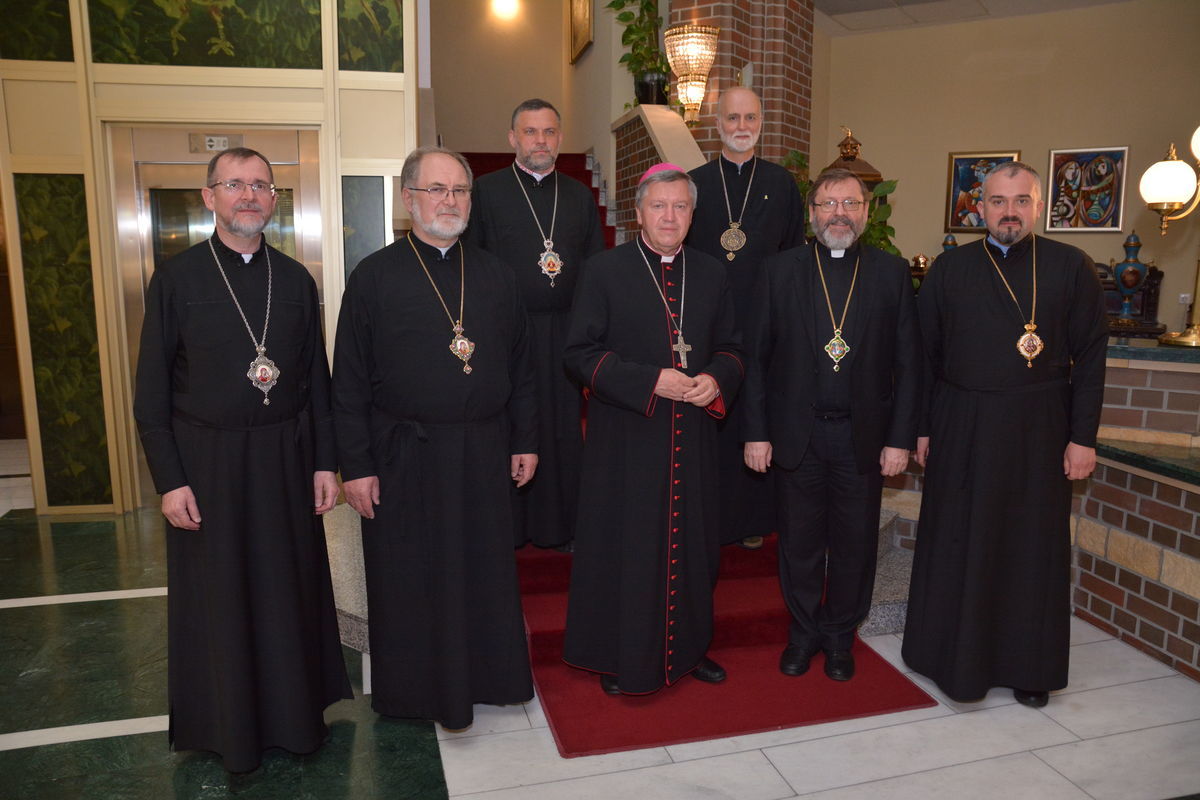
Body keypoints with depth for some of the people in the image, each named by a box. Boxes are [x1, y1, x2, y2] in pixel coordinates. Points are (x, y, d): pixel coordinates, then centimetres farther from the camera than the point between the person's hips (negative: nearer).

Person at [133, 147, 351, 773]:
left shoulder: (295, 279, 4)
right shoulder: (176, 278, -4)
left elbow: (317, 377, 6)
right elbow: (151, 391, -3)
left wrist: (324, 461, 2)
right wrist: (169, 479, -8)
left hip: (286, 458, 2)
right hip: (207, 462, -2)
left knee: (291, 589, 12)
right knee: (219, 599, 11)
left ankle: (297, 710, 32)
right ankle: (230, 727, 31)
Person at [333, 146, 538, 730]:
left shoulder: (495, 276, 7)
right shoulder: (374, 277, -4)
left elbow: (520, 367, 10)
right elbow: (349, 381, -5)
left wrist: (525, 441, 7)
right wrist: (356, 466, -9)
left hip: (484, 454, 3)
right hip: (404, 459, -3)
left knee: (486, 572, 15)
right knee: (410, 580, 10)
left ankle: (486, 674, 36)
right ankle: (418, 687, 32)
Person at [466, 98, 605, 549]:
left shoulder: (580, 197, 13)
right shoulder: (486, 191, 2)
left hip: (565, 334, 3)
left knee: (564, 431, 7)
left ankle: (561, 524, 20)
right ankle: (504, 526, 18)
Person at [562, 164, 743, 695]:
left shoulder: (712, 275, 9)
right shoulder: (604, 272, -4)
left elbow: (730, 346, 15)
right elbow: (580, 353, -8)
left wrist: (716, 380, -8)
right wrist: (650, 382, -18)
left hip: (693, 437, 4)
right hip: (626, 437, -4)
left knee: (692, 544, 13)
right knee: (624, 548, 4)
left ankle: (688, 647, 32)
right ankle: (619, 657, 23)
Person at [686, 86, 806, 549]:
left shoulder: (782, 184, 8)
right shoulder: (694, 183, 7)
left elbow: (795, 256, 8)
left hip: (765, 325, 1)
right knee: (707, 423, 3)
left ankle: (753, 517, 20)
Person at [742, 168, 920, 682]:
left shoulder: (892, 273, 2)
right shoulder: (780, 271, 1)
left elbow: (907, 363, 2)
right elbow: (756, 358, 0)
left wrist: (900, 438, -3)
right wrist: (756, 432, -5)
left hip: (863, 435, 1)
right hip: (796, 433, 0)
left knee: (855, 542, 12)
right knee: (800, 541, 12)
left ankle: (840, 635, 33)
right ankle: (804, 631, 32)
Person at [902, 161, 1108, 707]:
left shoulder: (1071, 268, 2)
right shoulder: (950, 269, 4)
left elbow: (1090, 356, 1)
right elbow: (924, 354, 4)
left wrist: (1083, 436, -4)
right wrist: (921, 427, 0)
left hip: (1039, 432, 0)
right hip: (960, 430, 1)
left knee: (1034, 547, 8)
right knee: (955, 544, 8)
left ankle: (1028, 665, 25)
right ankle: (953, 656, 25)